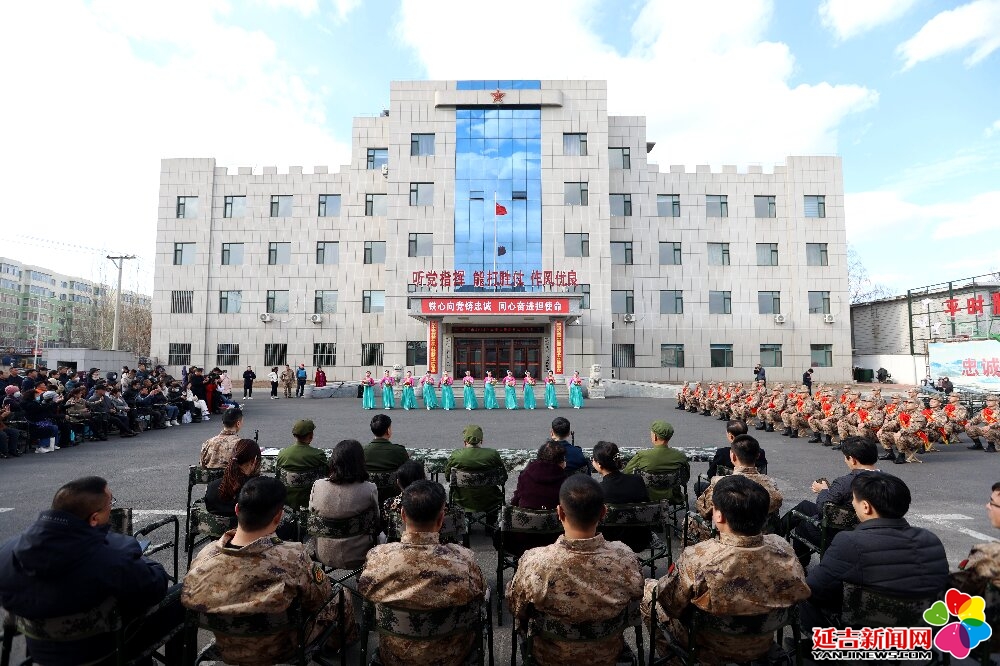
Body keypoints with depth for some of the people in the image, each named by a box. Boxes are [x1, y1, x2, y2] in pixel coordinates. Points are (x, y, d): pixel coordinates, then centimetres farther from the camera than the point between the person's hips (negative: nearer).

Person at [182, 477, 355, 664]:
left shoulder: (203, 558, -27)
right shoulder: (293, 560, -40)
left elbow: (188, 599, -4)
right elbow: (321, 597, -21)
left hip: (227, 650, 4)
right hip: (280, 652, -4)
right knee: (341, 595, 21)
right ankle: (339, 642, 51)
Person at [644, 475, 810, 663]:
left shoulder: (696, 559, -38)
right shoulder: (782, 548, -25)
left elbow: (668, 604, -21)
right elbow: (798, 594, -3)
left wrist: (650, 587, 1)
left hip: (709, 651, -4)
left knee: (648, 591, 19)